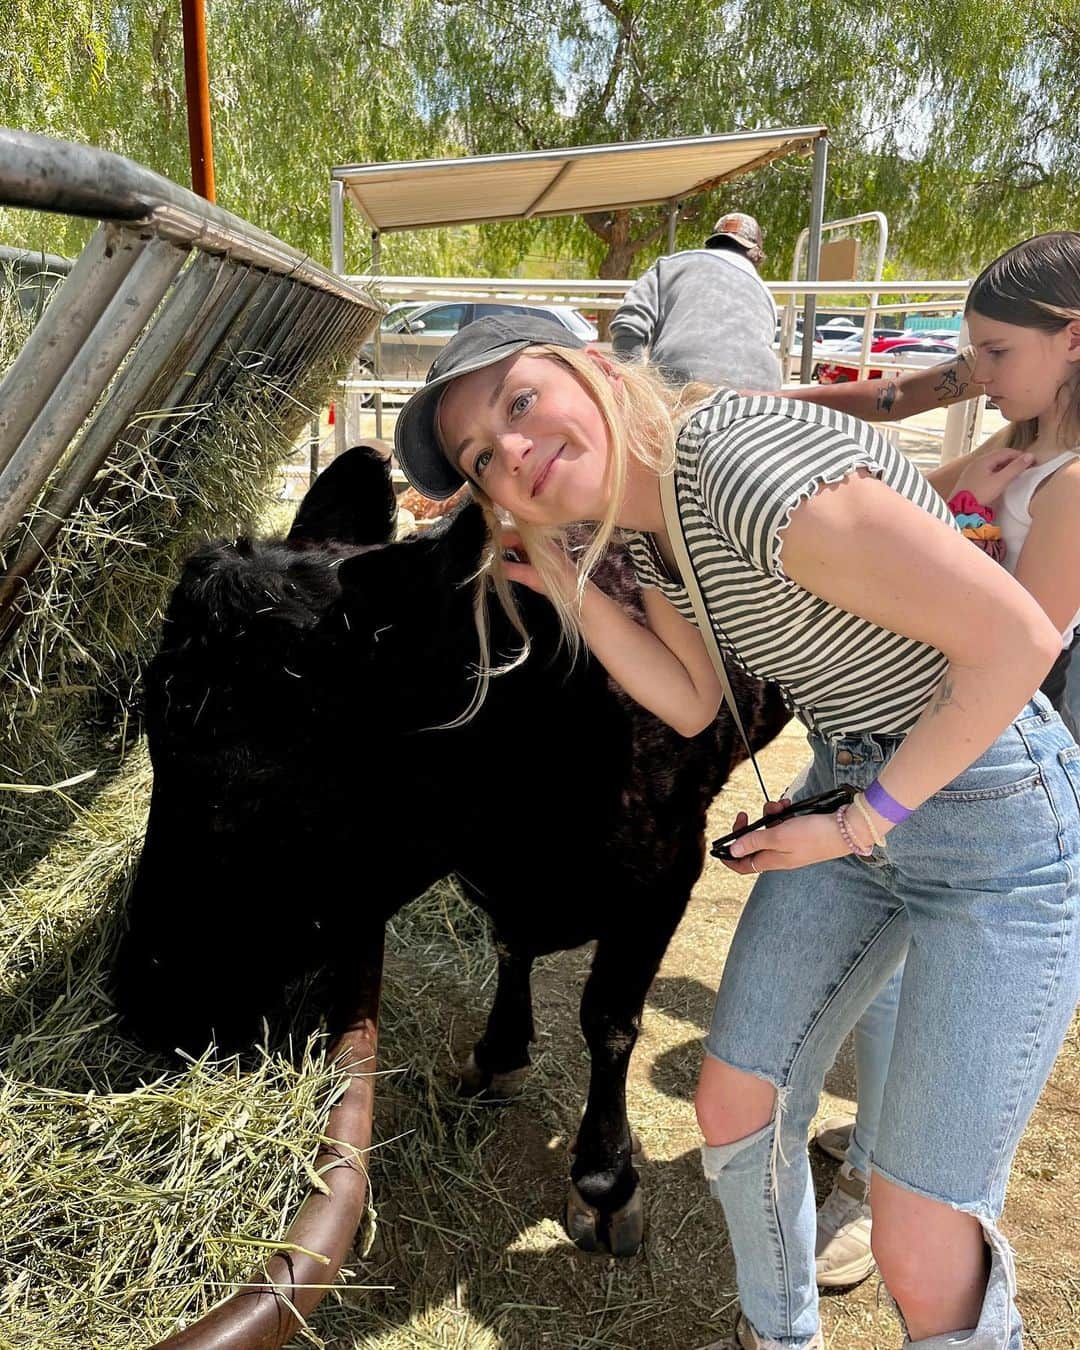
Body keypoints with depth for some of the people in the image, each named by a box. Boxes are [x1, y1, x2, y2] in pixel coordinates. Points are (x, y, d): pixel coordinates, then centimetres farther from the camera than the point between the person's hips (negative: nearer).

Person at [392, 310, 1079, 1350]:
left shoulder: (750, 469, -28)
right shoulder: (642, 517, 1)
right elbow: (692, 704, 4)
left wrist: (856, 825, -16)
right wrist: (563, 584, -6)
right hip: (851, 790, 8)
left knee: (921, 1250, -3)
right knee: (734, 1112, 12)